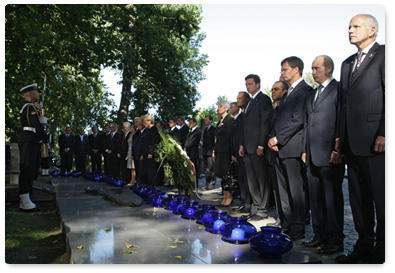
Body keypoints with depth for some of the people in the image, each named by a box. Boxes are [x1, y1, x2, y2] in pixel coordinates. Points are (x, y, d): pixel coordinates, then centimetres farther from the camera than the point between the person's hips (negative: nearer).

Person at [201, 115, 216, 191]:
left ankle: (211, 184, 0)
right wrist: (203, 150, 15)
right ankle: (207, 184, 14)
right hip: (205, 152, 8)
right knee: (206, 169, 9)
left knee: (210, 169, -6)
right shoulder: (205, 129, 19)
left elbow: (215, 141, -10)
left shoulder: (214, 129, -6)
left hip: (211, 152, -8)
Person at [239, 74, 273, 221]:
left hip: (257, 146, -9)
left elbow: (265, 123, -13)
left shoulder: (264, 99, -6)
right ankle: (256, 207, 22)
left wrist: (261, 145, -18)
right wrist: (242, 144, 16)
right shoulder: (250, 102, 21)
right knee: (251, 179, 12)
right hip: (248, 147, 9)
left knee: (261, 178, -1)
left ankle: (262, 210, 8)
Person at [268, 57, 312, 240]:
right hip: (279, 148, 9)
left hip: (292, 147, -9)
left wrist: (277, 138, -12)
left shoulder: (304, 90, -7)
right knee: (283, 190, 12)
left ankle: (297, 229, 6)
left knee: (296, 190, -3)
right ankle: (286, 225, 22)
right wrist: (272, 137, 5)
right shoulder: (287, 93, 23)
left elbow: (297, 120, -16)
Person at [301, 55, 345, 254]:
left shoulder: (339, 89, -3)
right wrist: (305, 150, 16)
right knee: (315, 197, 11)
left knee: (332, 197, -1)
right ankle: (320, 235, 23)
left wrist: (338, 149, -15)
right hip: (312, 156, 8)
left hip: (330, 154, -8)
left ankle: (335, 240, 9)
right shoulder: (310, 95, 21)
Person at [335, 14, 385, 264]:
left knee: (381, 197, 1)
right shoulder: (348, 63, 21)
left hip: (375, 140, -7)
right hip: (352, 142, 8)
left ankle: (381, 252, 13)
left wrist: (383, 133, -18)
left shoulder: (384, 54, -1)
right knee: (358, 198, 12)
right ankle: (364, 246, 24)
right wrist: (340, 136, 14)